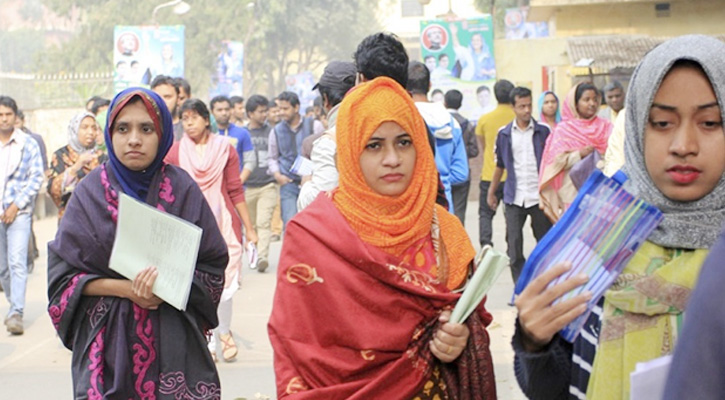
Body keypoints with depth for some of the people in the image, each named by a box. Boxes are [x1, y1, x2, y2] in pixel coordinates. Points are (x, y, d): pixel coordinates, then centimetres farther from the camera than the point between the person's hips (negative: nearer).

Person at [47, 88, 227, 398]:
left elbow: (213, 267, 0)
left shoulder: (182, 190, -1)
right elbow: (63, 276, -1)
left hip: (173, 337, 0)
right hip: (108, 340, 0)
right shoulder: (91, 192, -1)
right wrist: (124, 288, -15)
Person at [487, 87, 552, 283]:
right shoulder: (504, 134, 5)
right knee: (514, 244, 0)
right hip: (514, 197, 1)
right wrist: (491, 192, 13)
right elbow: (500, 165, 12)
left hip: (539, 195, -1)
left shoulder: (543, 131, 1)